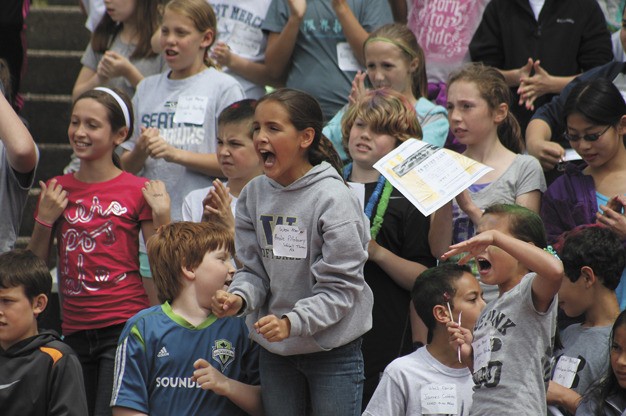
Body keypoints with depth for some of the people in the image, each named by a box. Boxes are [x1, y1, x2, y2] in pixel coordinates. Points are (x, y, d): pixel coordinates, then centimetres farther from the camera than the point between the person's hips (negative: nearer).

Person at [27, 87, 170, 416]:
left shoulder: (138, 192, -2)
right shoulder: (56, 191, 10)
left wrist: (162, 216, -12)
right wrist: (45, 220, 0)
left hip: (125, 326, -5)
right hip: (75, 331, 5)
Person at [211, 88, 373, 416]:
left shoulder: (333, 198, -16)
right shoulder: (254, 194, 1)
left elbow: (340, 287, -17)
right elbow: (253, 268, 6)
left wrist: (292, 322, -29)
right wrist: (239, 297, -16)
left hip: (333, 348, -5)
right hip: (274, 351, 5)